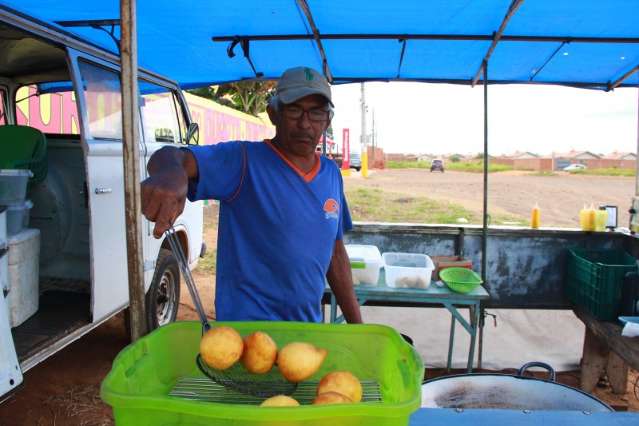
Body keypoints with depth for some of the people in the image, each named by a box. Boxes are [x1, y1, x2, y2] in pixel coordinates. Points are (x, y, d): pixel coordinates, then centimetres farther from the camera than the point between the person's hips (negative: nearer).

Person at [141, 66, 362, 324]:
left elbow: (335, 252, 10)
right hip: (246, 328, -5)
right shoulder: (244, 161, -13)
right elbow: (174, 158, -29)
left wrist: (356, 322, 10)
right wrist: (171, 174, -52)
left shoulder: (331, 174, 5)